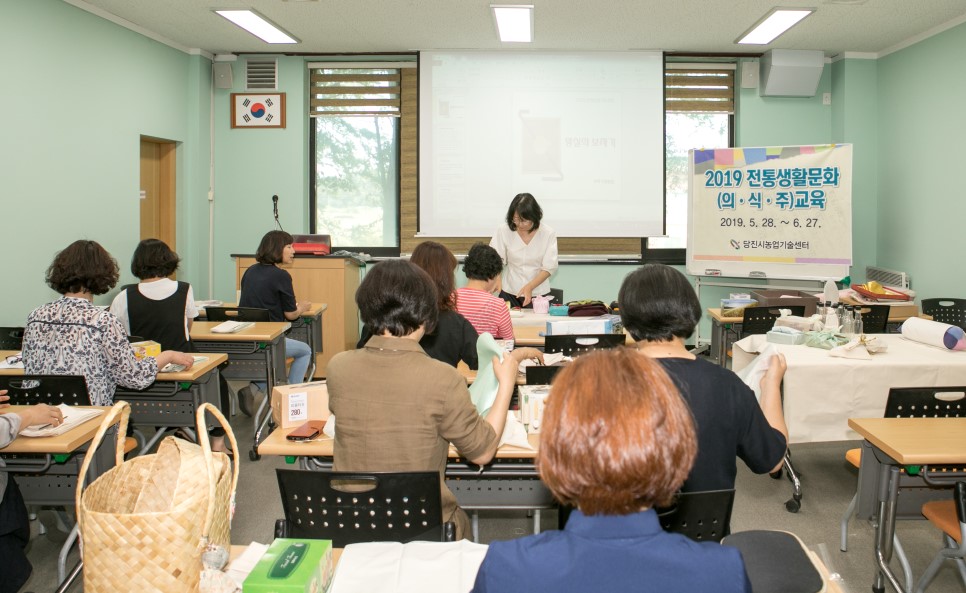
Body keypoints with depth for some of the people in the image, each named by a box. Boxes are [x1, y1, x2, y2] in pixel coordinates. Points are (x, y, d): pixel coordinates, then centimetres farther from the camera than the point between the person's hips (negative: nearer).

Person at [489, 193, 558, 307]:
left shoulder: (548, 234, -3)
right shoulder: (504, 231, -1)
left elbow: (549, 267, -5)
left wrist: (529, 287, -19)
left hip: (538, 294, 0)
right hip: (509, 294, 0)